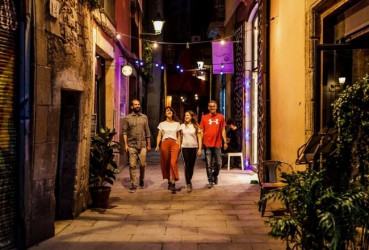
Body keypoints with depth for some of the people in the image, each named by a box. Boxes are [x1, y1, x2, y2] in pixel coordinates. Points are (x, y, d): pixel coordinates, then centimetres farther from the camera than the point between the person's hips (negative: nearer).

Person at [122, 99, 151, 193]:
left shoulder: (144, 117, 10)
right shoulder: (127, 118, 3)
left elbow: (147, 132, 13)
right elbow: (124, 132, 0)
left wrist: (148, 144, 12)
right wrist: (125, 144, -7)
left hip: (142, 145, 2)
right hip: (131, 145, -2)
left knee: (142, 164, 2)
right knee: (132, 166, -2)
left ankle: (141, 180, 27)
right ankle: (133, 185, 4)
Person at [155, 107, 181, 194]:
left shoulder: (177, 124, 14)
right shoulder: (162, 124, 13)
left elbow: (179, 136, 14)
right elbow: (159, 136, 9)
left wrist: (179, 145, 2)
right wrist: (157, 145, -4)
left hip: (174, 144, -1)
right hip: (165, 144, 1)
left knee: (173, 162, -16)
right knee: (166, 163, 4)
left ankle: (173, 183, -21)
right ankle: (169, 181, 21)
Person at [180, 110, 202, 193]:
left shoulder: (196, 126, 3)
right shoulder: (182, 126, 6)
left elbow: (199, 138, 3)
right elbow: (180, 137, 12)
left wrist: (200, 148, -4)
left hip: (194, 147, 0)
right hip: (185, 148, 0)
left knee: (192, 166, 7)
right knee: (187, 166, -7)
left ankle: (189, 180, 26)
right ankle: (188, 184, -7)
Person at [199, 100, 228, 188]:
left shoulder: (220, 117, 6)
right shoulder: (204, 117, 4)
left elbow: (223, 130, 9)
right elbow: (201, 131, 6)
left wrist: (225, 142, 3)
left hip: (217, 144, 1)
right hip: (207, 144, -1)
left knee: (218, 163, 5)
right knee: (209, 164, 1)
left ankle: (215, 175, 31)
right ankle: (210, 181, 10)